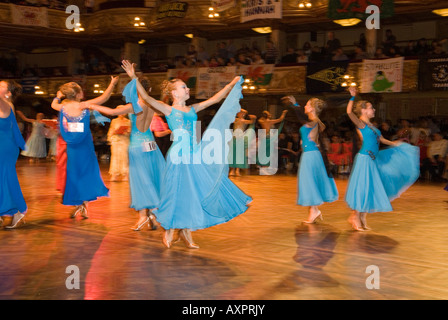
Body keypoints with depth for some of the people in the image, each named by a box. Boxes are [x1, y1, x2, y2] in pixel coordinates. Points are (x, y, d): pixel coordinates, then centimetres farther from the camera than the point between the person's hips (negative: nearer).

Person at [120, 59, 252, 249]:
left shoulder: (192, 109, 13)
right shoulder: (168, 110, -2)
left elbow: (215, 99, 18)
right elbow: (146, 97, -14)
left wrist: (232, 85, 16)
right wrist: (134, 78, -24)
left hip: (194, 155, 6)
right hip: (179, 155, -6)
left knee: (194, 193, 7)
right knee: (177, 192, 0)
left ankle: (186, 231, 19)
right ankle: (168, 230, 19)